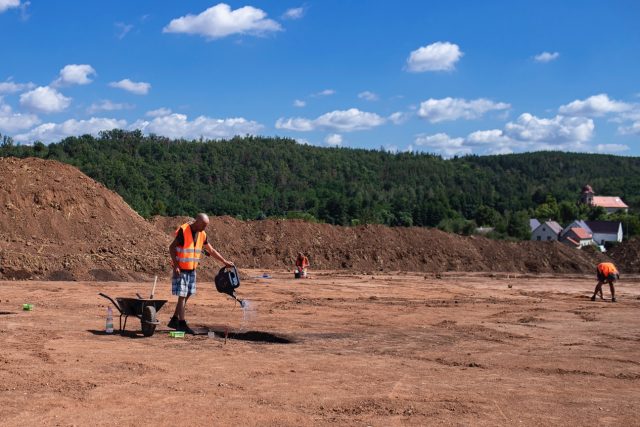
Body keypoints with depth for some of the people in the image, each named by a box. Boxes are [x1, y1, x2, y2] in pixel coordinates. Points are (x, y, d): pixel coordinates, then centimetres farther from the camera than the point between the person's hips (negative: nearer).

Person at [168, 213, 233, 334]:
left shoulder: (202, 234, 6)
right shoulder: (183, 231, -15)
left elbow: (211, 250, 16)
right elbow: (172, 247, -14)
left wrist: (224, 262, 14)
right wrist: (176, 265, -20)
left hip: (192, 270, 7)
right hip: (180, 269, -7)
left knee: (187, 295, 9)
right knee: (182, 296, -5)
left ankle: (174, 320, 18)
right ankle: (182, 323, -1)